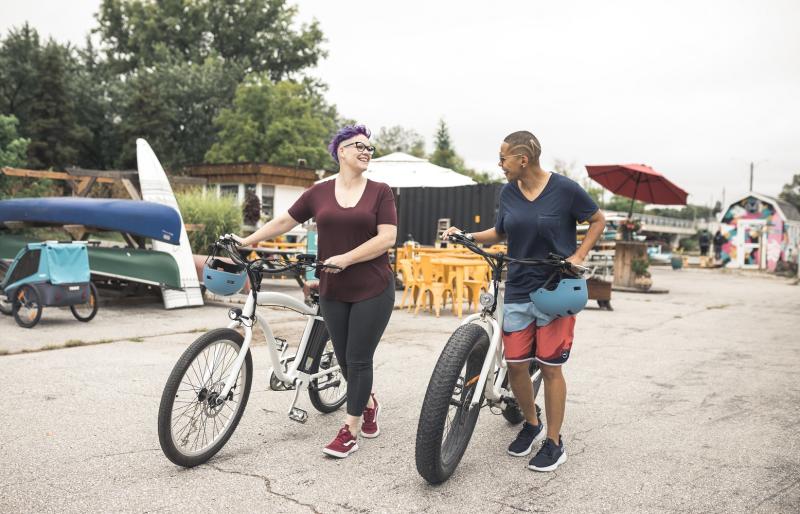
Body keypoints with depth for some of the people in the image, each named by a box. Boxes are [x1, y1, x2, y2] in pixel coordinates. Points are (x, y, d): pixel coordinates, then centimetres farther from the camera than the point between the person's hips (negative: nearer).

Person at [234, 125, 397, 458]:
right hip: (333, 292, 3)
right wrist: (247, 241, 12)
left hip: (373, 291, -3)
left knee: (358, 359, -1)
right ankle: (369, 403, 39)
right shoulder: (320, 192, 4)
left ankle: (351, 430, 13)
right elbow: (285, 221, 13)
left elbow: (387, 237, -11)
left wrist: (345, 259, -18)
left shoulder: (380, 192, -3)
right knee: (345, 360, 11)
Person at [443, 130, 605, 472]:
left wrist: (578, 256, -9)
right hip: (518, 291, 4)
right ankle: (532, 424, 31)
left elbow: (598, 220, 2)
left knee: (550, 367, 1)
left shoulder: (565, 189, -10)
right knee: (515, 365, 5)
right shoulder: (508, 193, 3)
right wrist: (466, 235, 1)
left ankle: (554, 442, 18)